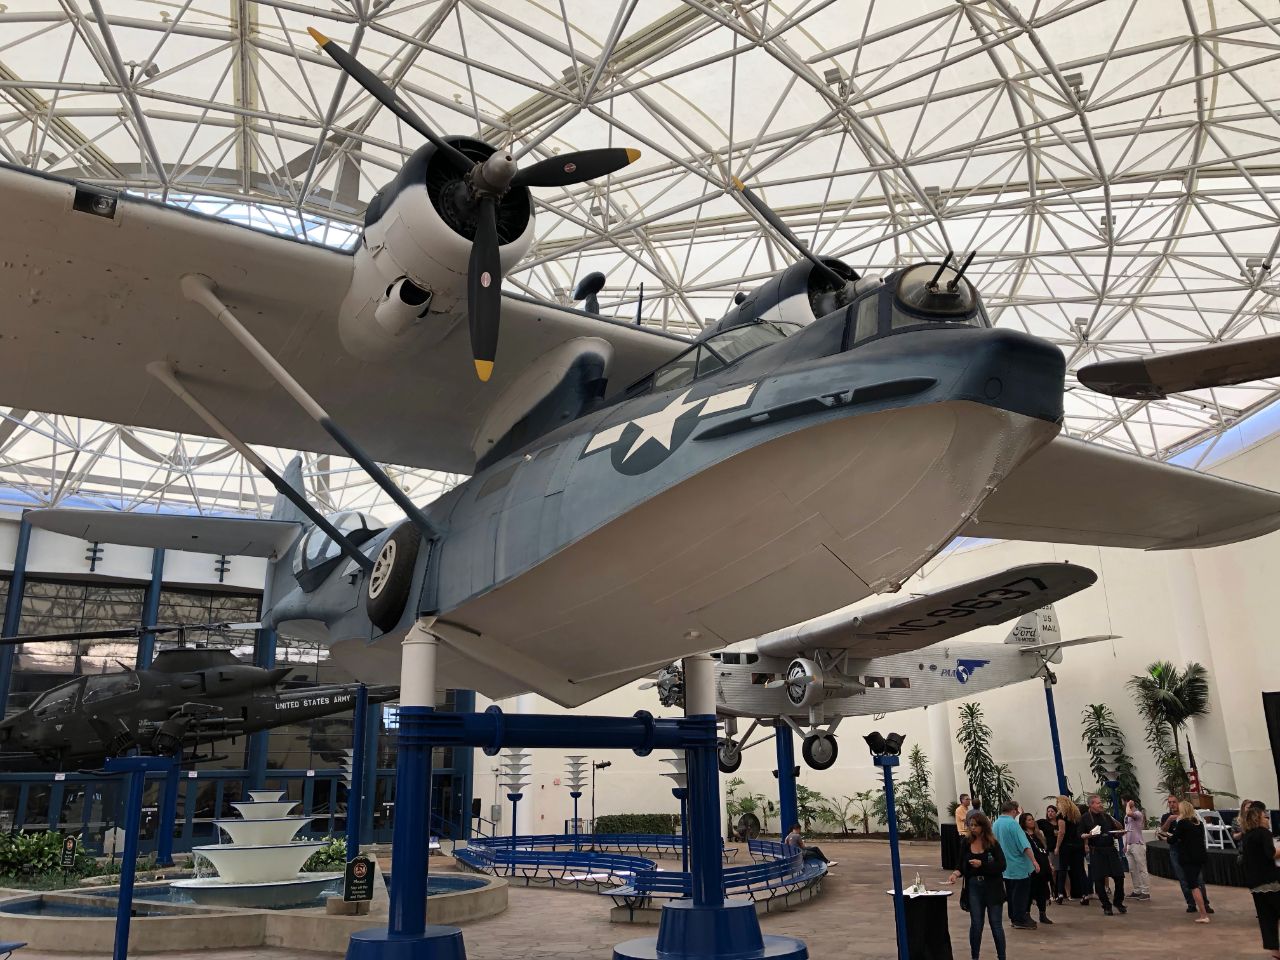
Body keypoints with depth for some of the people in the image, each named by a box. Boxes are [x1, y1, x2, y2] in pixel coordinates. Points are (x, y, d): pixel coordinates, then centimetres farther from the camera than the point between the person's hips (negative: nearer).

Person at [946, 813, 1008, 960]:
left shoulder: (992, 843, -9)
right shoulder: (966, 842, 0)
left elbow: (1001, 865, -13)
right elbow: (962, 865, 6)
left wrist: (981, 864, -22)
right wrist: (956, 873, -14)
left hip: (992, 888, -3)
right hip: (973, 887, 3)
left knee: (996, 924, 5)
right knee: (976, 923, 8)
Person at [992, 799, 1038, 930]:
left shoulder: (996, 823, 7)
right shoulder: (1012, 823, -19)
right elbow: (1024, 845, -24)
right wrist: (1034, 861, -22)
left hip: (1005, 866, 8)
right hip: (1019, 866, -8)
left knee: (1010, 892, 16)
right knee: (1021, 893, 1)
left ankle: (1013, 918, 23)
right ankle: (1020, 920, 4)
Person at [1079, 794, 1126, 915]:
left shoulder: (1106, 816, 11)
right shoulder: (1085, 818, -1)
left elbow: (1116, 832, 16)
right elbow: (1080, 834, -2)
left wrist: (1121, 831, -6)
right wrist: (1088, 835, -22)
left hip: (1111, 849, 3)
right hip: (1096, 852, -3)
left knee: (1119, 876, 0)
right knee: (1099, 879, -3)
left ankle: (1119, 902, 22)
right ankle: (1106, 906, 13)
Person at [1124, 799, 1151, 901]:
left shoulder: (1138, 814, -13)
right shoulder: (1127, 815, 13)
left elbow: (1129, 813, -37)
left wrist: (1128, 805, -18)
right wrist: (1125, 845, 18)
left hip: (1138, 844, -9)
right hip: (1129, 845, 9)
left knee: (1142, 869, -3)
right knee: (1132, 870, 12)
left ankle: (1146, 892, 1)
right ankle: (1137, 891, 19)